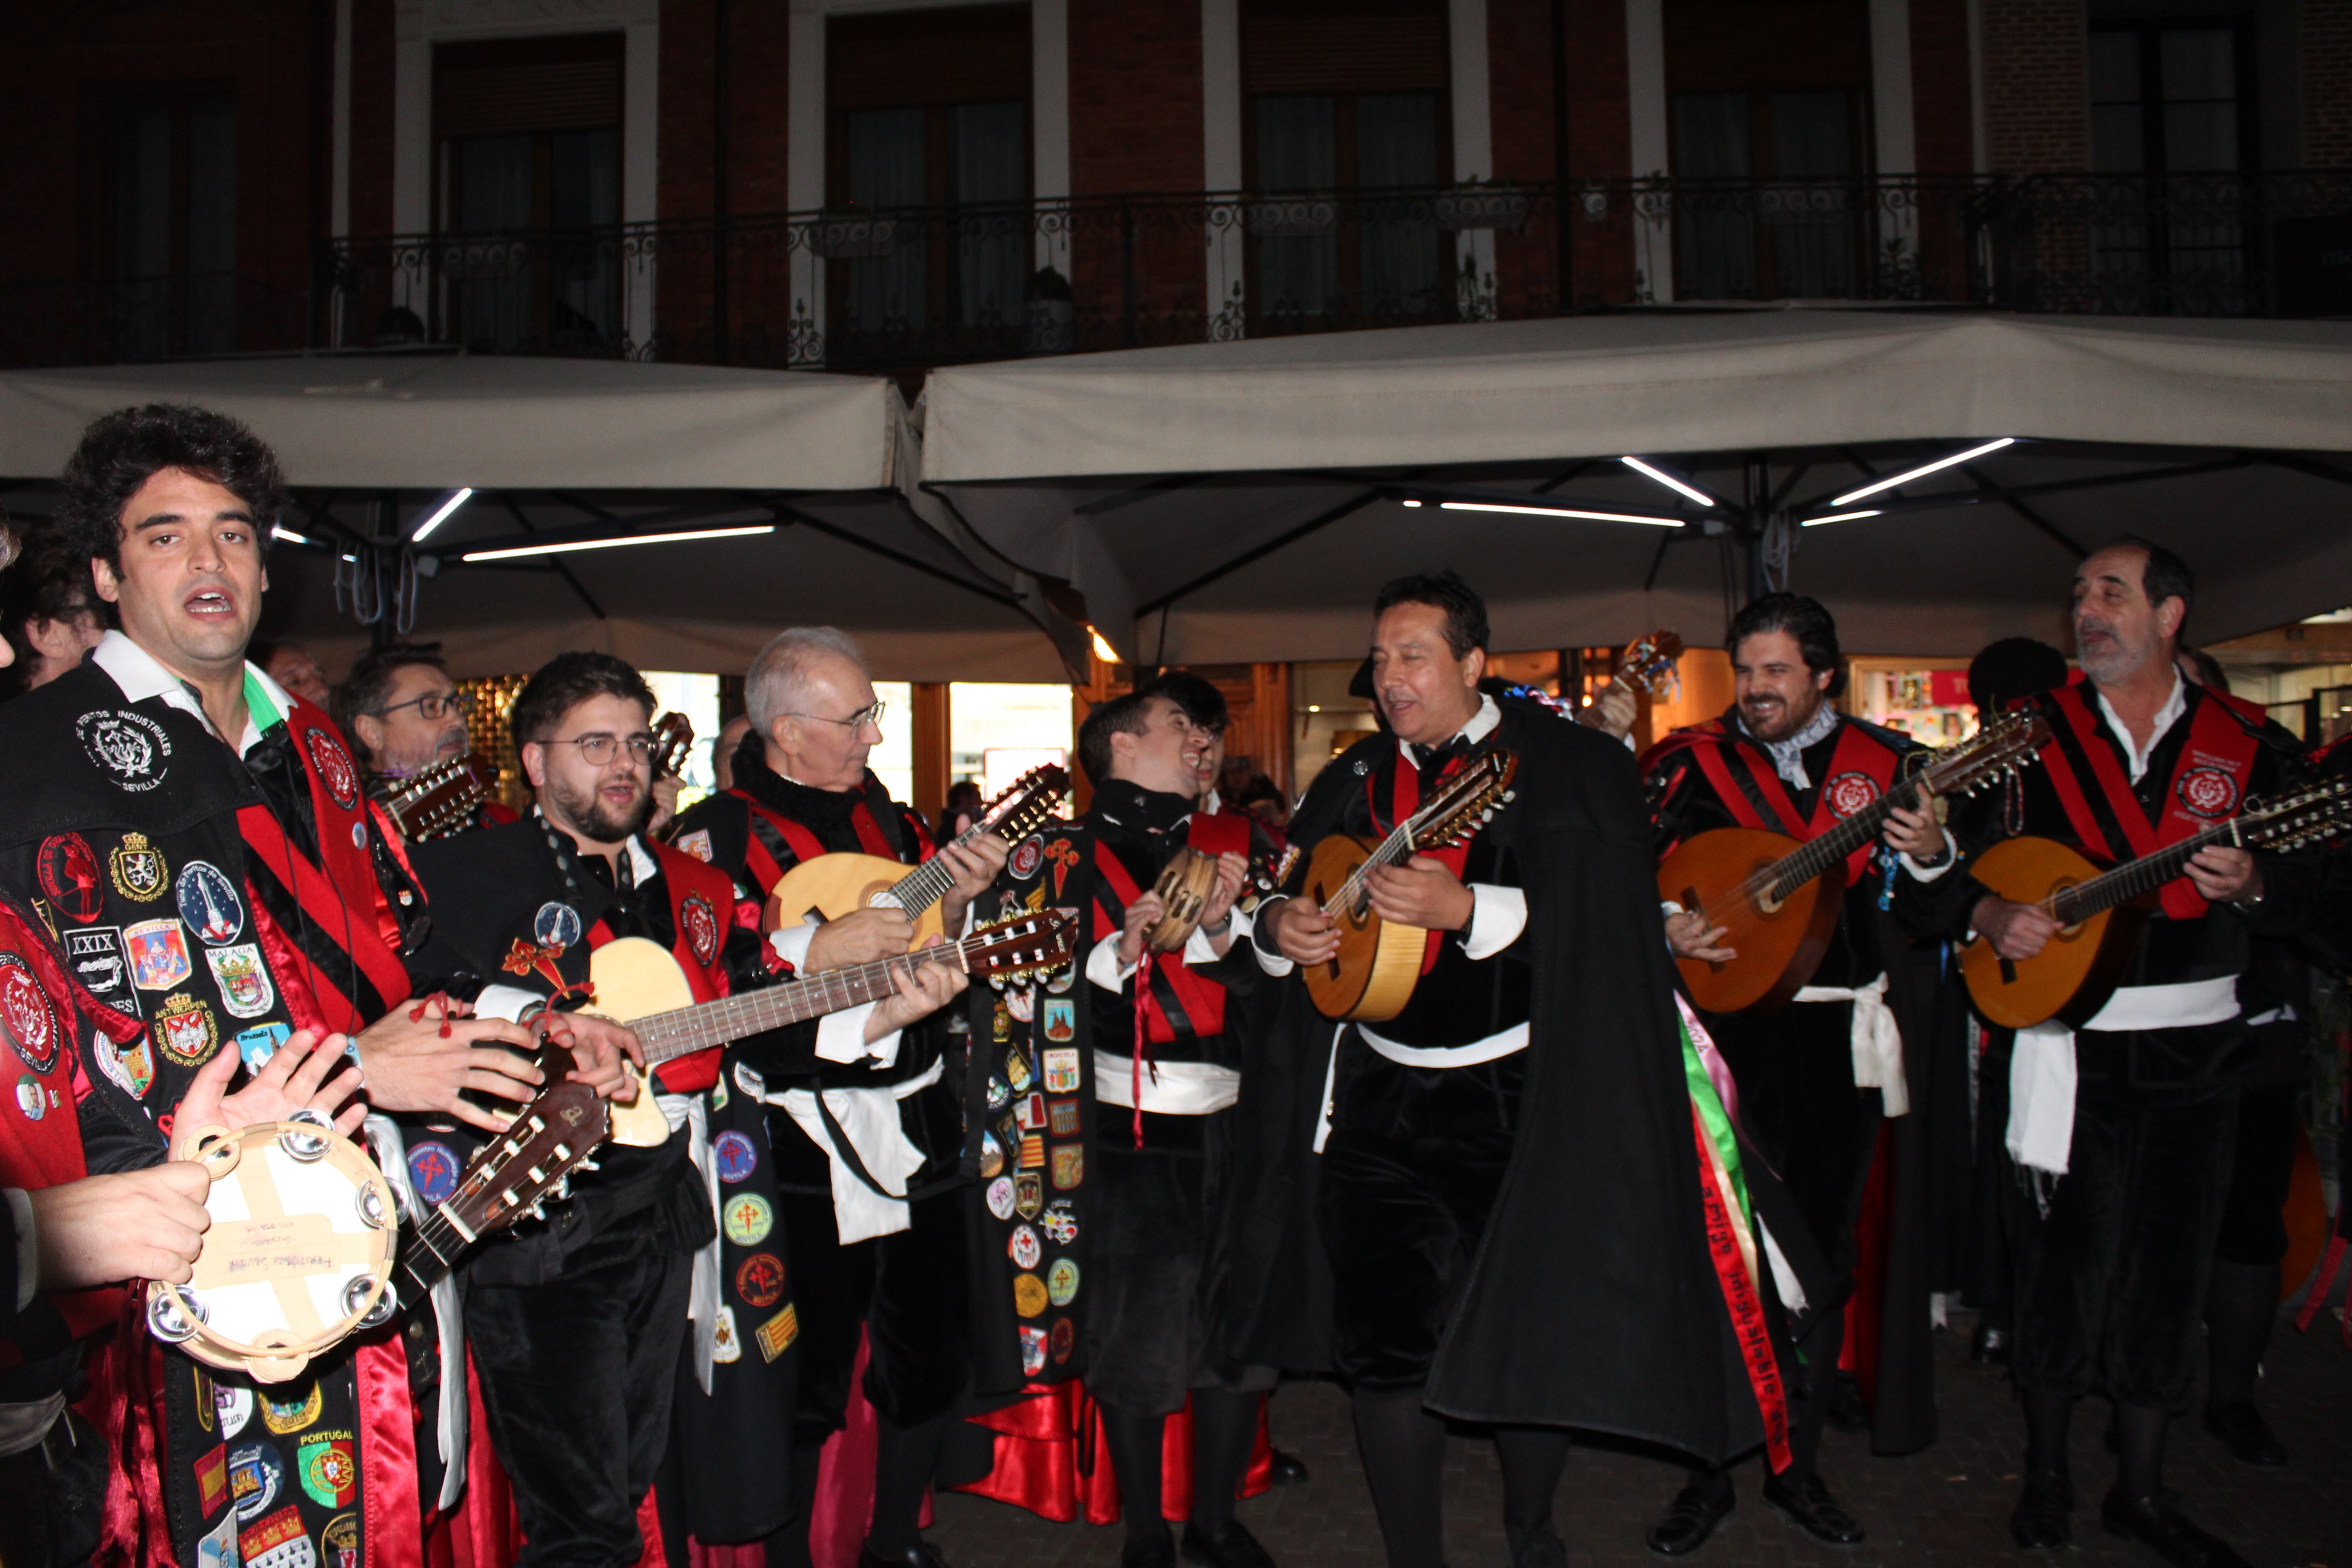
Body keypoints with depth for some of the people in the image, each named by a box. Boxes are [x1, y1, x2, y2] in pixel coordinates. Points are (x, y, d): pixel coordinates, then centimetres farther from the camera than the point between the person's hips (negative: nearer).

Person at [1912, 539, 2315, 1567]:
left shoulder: (2248, 744, 5)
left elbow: (2301, 895, 5)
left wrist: (2248, 884, -16)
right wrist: (1987, 916, -17)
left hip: (2195, 1050, 2)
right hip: (2066, 1048, -2)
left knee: (2169, 1272, 10)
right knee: (2063, 1263, 4)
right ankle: (2046, 1473, 24)